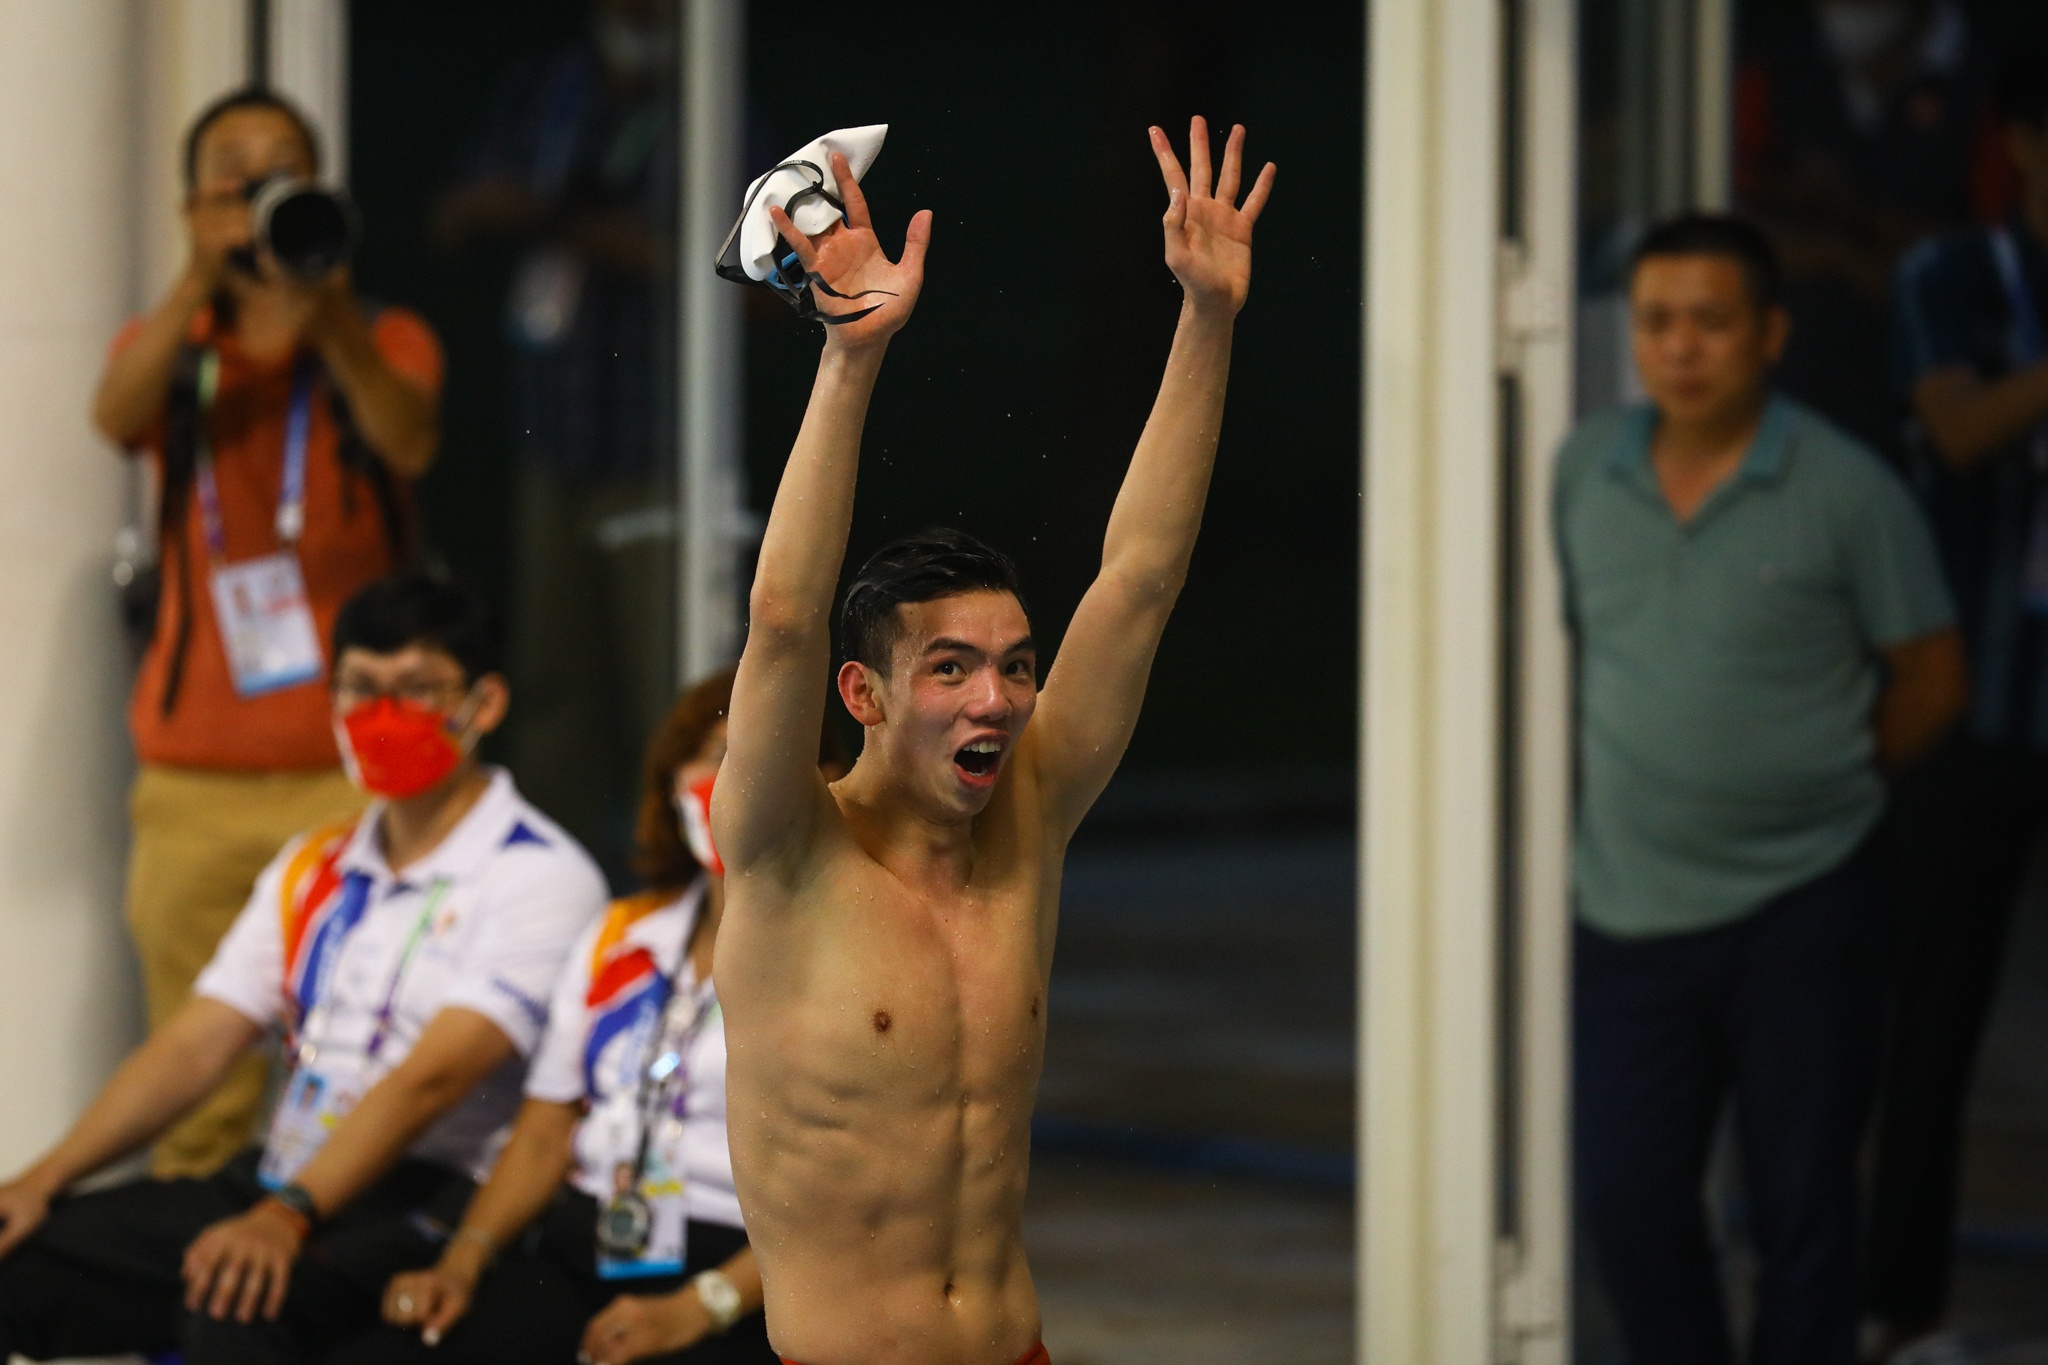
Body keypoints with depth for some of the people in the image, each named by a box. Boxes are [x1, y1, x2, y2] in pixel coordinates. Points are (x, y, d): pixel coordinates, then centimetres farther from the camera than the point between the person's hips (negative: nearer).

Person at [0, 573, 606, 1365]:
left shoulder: (539, 877, -5)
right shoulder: (313, 871, 19)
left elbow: (431, 1079, -17)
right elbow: (192, 1047, 13)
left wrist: (288, 1217, -30)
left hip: (425, 1211, -7)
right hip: (276, 1182, 7)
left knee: (231, 1301, -38)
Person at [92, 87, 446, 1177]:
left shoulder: (385, 343, 10)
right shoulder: (167, 350, 14)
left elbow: (409, 444, -13)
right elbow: (117, 415, -10)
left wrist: (328, 322, -32)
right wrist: (202, 286, -27)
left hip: (355, 770, -1)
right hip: (195, 780, 2)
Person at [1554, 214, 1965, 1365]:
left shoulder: (1844, 490, -7)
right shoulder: (1584, 474, 4)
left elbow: (1931, 678, 0)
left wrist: (1817, 784, 4)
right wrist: (1615, 785, 11)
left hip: (1799, 912, -3)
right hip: (1630, 910, 3)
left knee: (1803, 1203, 4)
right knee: (1627, 1194, 4)